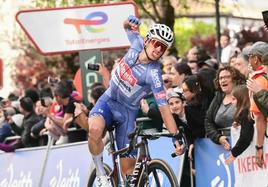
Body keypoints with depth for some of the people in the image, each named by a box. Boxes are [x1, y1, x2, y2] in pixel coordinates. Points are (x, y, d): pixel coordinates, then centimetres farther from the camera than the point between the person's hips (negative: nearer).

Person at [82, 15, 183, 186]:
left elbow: (164, 107, -29)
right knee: (95, 129, -32)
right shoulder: (137, 44, -11)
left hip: (127, 111, -2)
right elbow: (127, 27, 13)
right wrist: (130, 22, -12)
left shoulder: (153, 74, -25)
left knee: (128, 171, -6)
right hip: (108, 100, 3)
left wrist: (176, 138, -37)